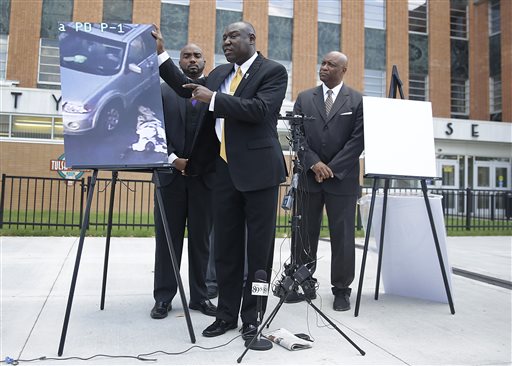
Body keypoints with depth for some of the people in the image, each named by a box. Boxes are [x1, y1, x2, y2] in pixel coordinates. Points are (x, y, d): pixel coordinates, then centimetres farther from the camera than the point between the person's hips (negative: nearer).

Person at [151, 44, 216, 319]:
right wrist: (173, 159, -10)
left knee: (201, 239, 7)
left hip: (205, 175, 0)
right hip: (171, 174, 1)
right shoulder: (164, 91, 9)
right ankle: (164, 297, 16)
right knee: (167, 238, 6)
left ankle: (200, 296, 18)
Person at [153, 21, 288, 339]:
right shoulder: (220, 73, 18)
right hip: (225, 170, 6)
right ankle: (227, 314, 22)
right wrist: (161, 54, 15)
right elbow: (190, 91, 19)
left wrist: (214, 98, -18)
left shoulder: (273, 71, -3)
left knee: (259, 248, 2)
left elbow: (260, 109, -17)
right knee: (226, 247, 10)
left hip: (258, 170, -6)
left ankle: (253, 318, 15)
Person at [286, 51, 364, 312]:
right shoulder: (304, 98, 11)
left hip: (342, 179, -2)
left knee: (342, 236, 3)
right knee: (304, 234, 7)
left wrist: (332, 168, -11)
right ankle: (304, 285, 19)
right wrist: (314, 163, -11)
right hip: (309, 177, 2)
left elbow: (358, 140, -3)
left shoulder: (357, 101, 4)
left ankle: (341, 290, 16)